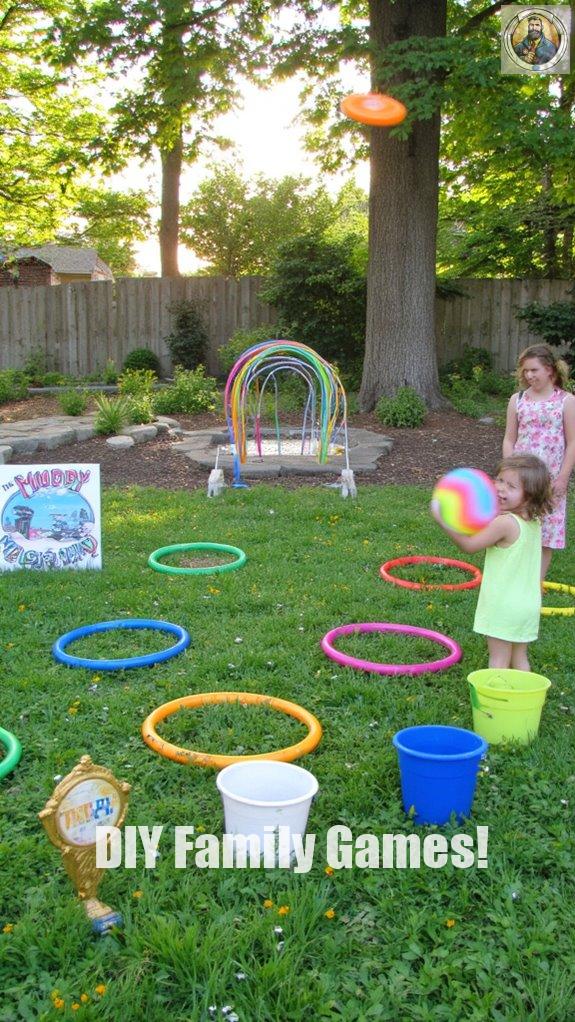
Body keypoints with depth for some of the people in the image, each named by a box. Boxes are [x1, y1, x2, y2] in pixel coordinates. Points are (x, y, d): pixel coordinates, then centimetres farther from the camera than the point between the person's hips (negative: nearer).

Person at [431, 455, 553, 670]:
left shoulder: (504, 523, -22)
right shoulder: (534, 521, 4)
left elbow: (469, 545, -14)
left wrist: (442, 520, -10)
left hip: (503, 607, -8)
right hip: (529, 605, 8)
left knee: (498, 660, 2)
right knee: (519, 658, 18)